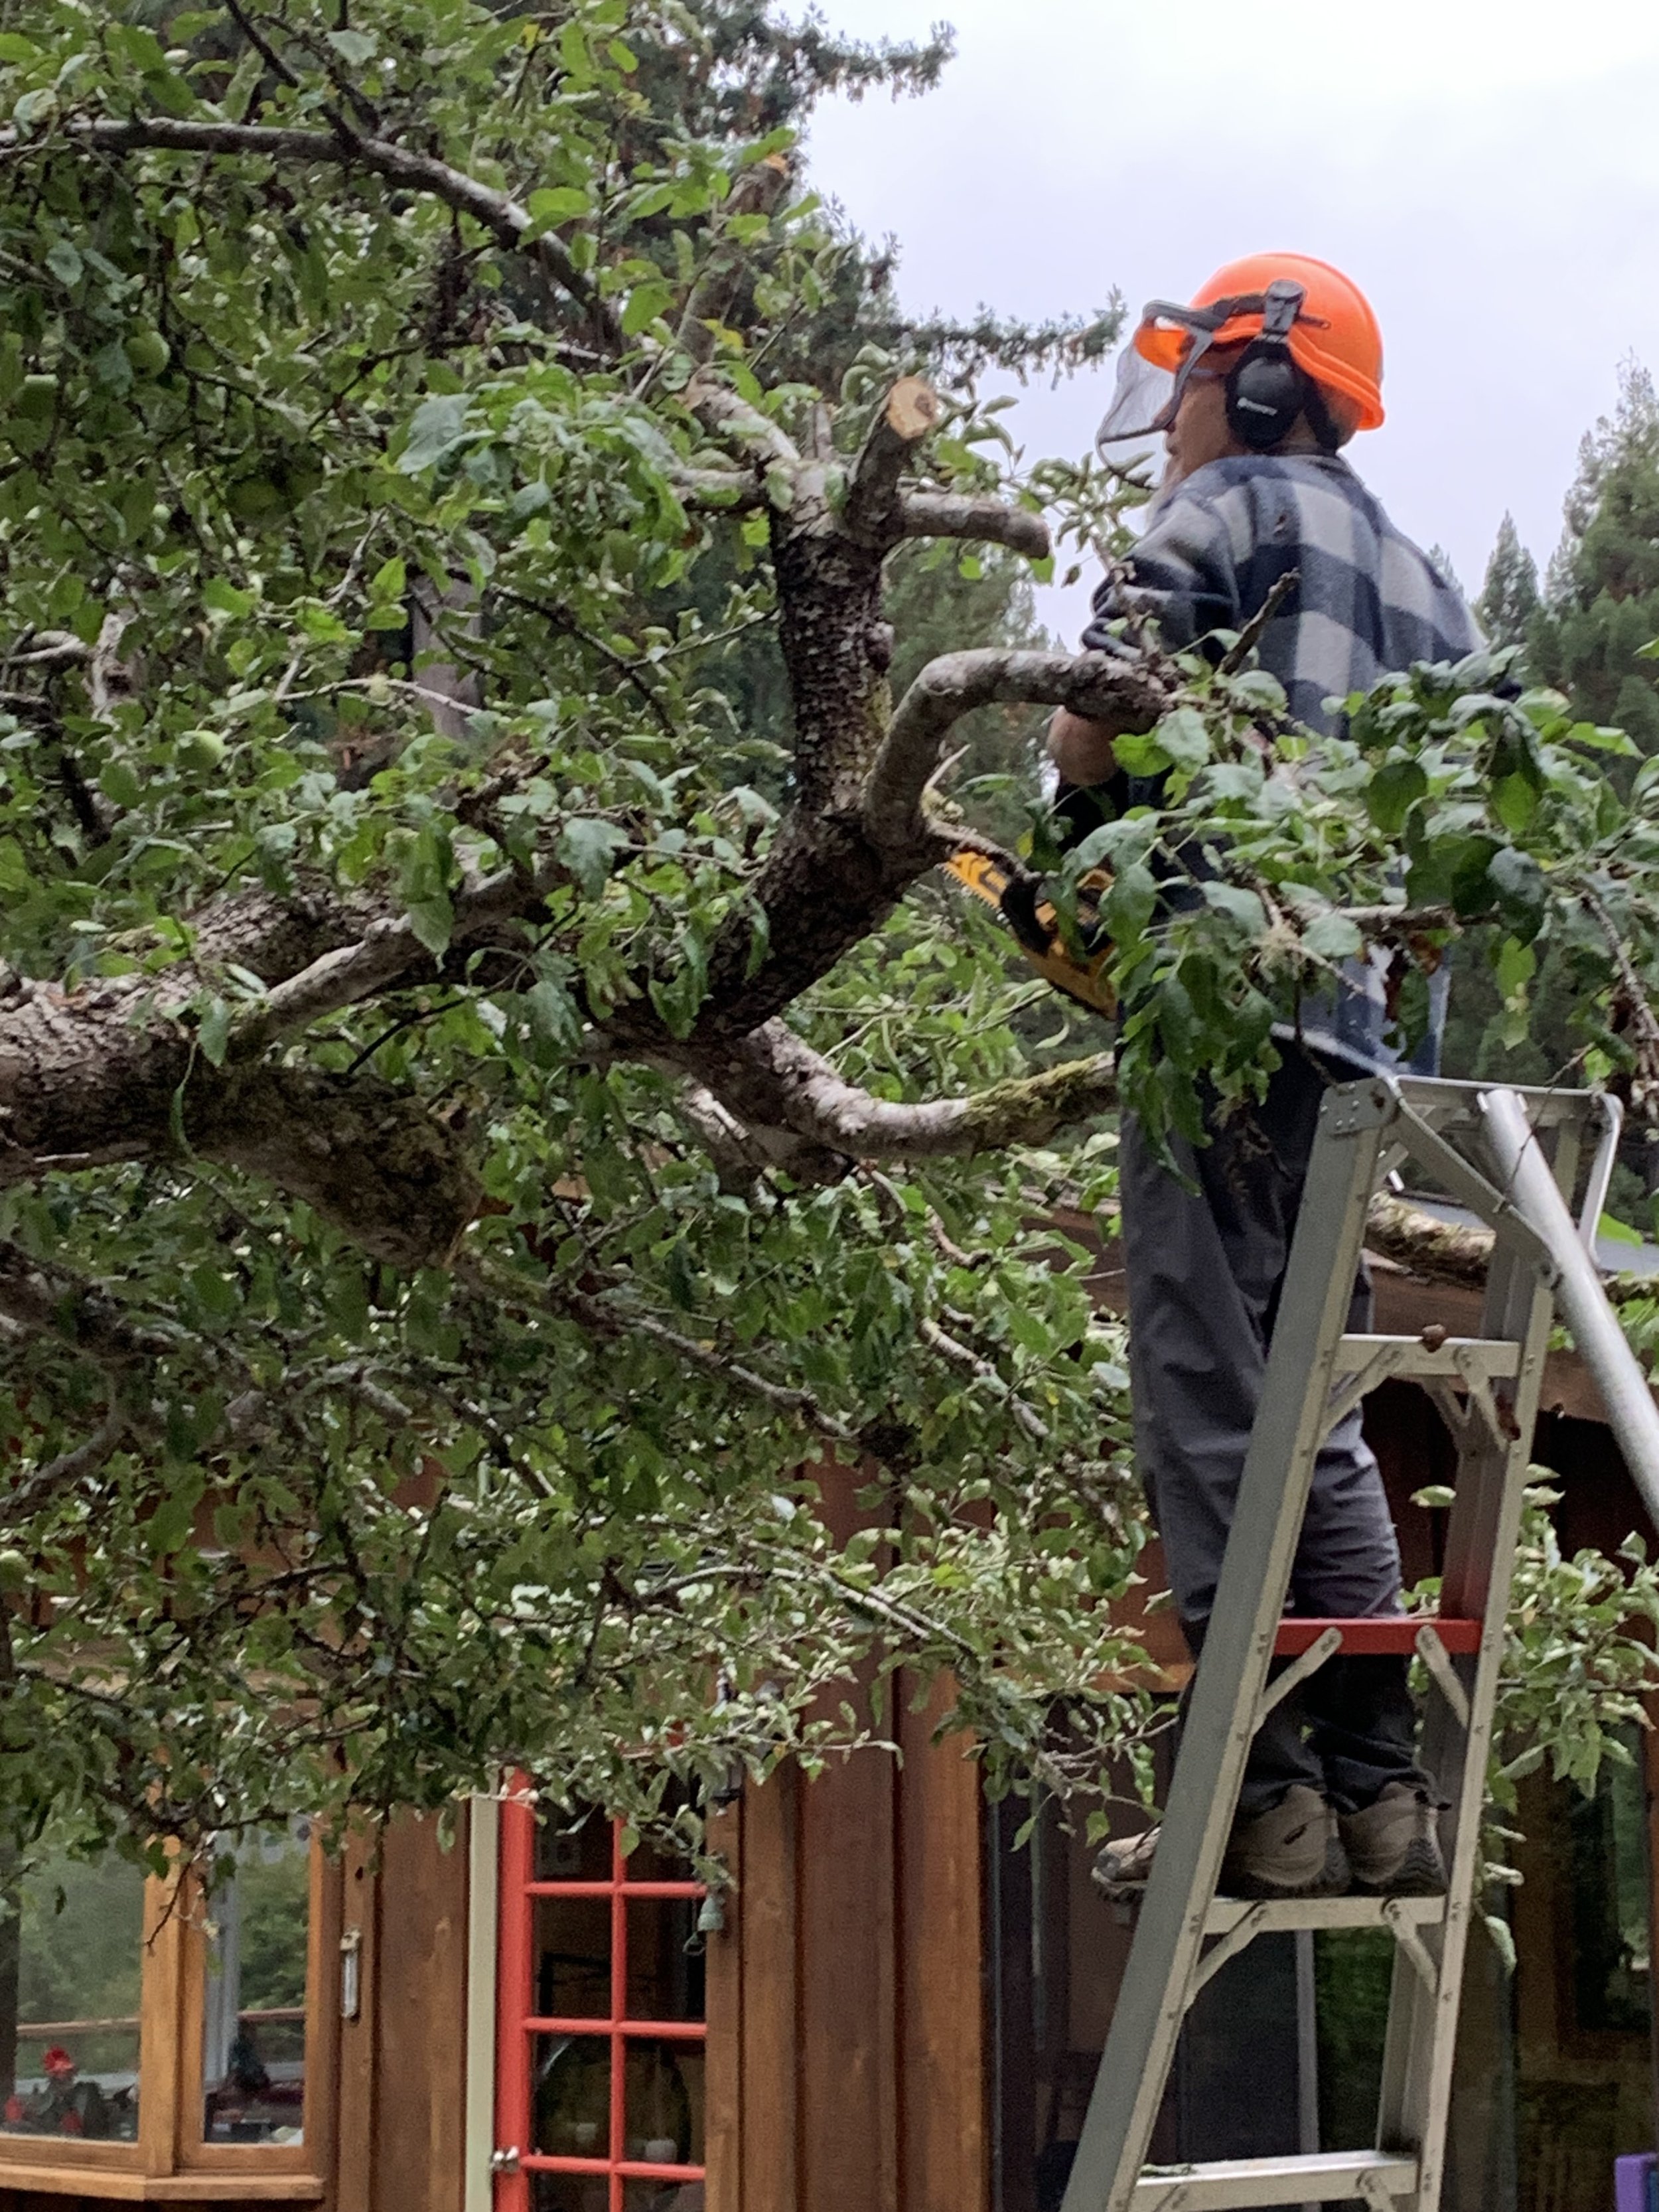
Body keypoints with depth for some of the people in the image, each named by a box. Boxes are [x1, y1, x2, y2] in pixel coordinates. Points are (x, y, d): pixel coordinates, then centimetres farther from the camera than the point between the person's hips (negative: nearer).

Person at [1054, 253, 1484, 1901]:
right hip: (1358, 1024, 8)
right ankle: (1379, 1785, 11)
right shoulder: (1419, 577, 24)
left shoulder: (1226, 508, 1)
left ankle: (1262, 1787, -9)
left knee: (1211, 1402, -7)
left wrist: (1089, 813, 11)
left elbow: (1093, 727, -9)